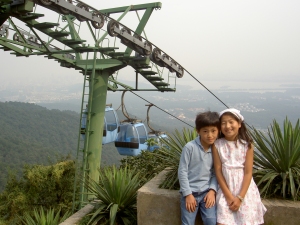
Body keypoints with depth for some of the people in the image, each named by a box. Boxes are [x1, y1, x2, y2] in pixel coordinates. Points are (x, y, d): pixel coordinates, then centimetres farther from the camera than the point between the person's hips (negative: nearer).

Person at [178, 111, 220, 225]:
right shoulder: (190, 147, -13)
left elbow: (215, 173, 5)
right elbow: (182, 171, -10)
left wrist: (212, 190, -8)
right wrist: (188, 194, -11)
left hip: (207, 192, 3)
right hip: (190, 192, -3)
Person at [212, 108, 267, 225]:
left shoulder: (247, 145, -6)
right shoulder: (217, 145, -6)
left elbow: (248, 173, -7)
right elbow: (218, 171, -5)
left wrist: (240, 197, -12)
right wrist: (229, 195, -9)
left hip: (244, 190, 0)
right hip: (225, 189, 0)